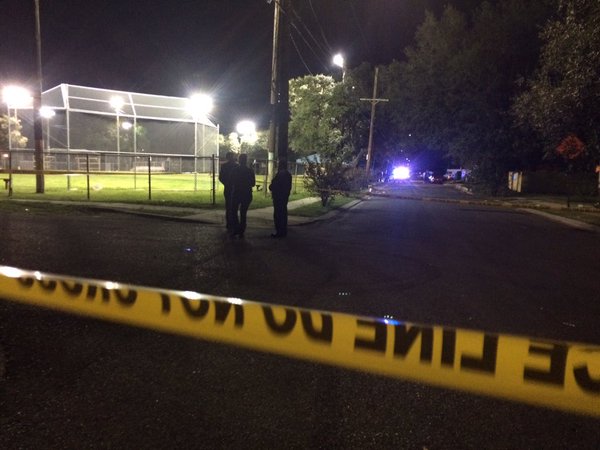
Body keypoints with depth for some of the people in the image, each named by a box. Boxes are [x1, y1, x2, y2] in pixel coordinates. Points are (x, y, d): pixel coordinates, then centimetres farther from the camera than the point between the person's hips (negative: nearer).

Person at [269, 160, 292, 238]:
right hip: (285, 196, 10)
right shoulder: (288, 174, 11)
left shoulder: (279, 174, -18)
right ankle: (283, 231, 21)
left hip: (278, 197, -10)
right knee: (283, 214, 15)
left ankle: (279, 232, -4)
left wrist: (270, 188, 1)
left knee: (278, 214, -6)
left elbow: (273, 185, -18)